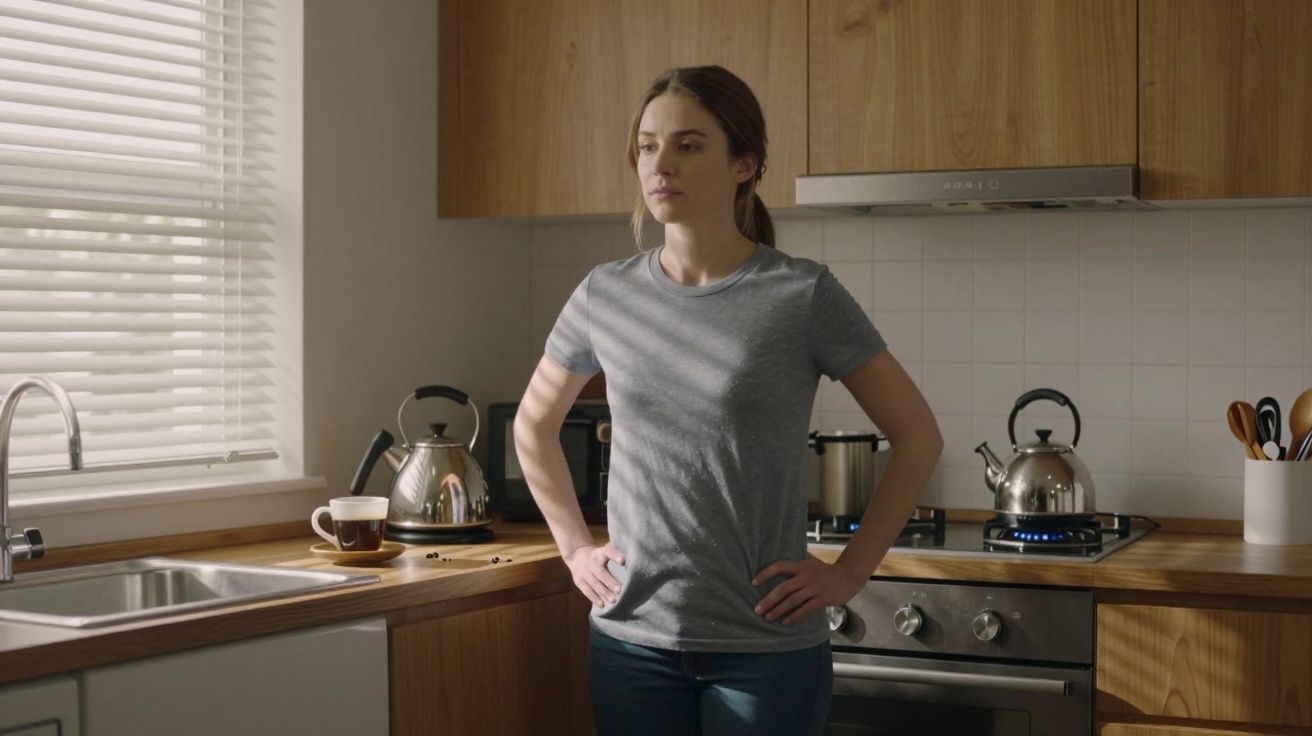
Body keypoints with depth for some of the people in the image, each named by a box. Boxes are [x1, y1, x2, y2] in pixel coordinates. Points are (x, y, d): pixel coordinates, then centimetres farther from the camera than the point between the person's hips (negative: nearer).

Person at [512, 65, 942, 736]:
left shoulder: (802, 296, -8)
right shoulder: (605, 296, 2)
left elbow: (917, 437, -1)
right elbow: (533, 424, 18)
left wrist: (849, 572, -5)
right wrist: (575, 548, 10)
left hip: (766, 647, -3)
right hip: (630, 638, 3)